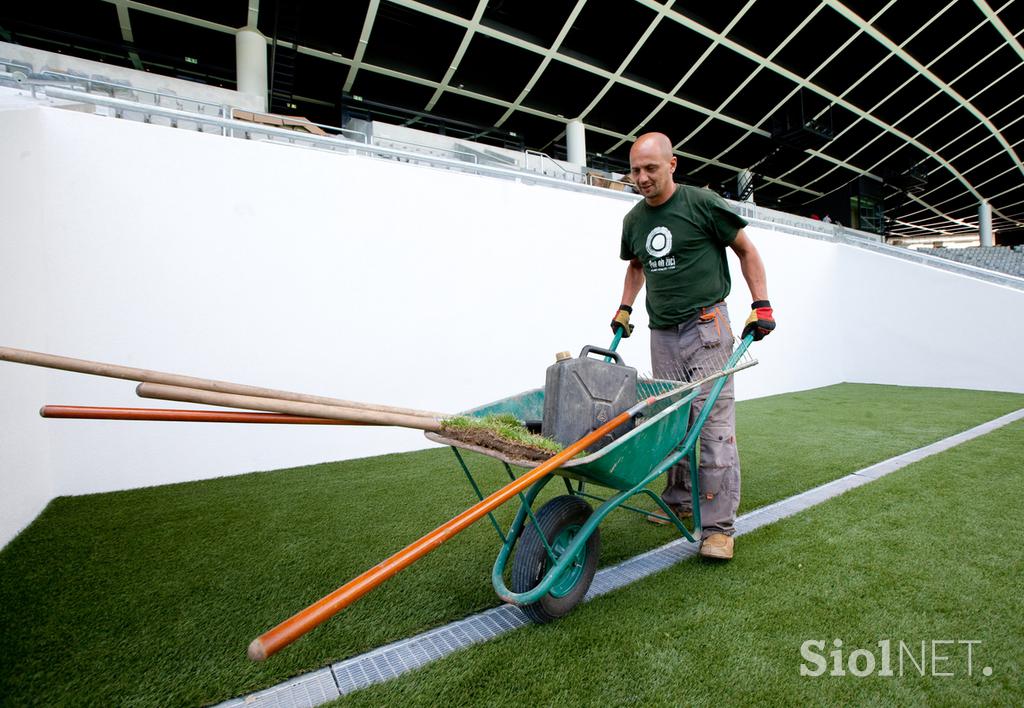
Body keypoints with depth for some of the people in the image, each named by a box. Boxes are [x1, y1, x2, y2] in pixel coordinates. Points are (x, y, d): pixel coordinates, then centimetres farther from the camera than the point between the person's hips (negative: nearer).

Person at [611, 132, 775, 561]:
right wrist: (625, 307, 19)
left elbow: (746, 250, 4)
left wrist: (761, 305, -3)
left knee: (715, 425, -10)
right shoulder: (634, 220, 11)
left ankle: (718, 526, -3)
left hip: (706, 326, -5)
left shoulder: (702, 204, -4)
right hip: (661, 333, 6)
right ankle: (679, 501, 25)